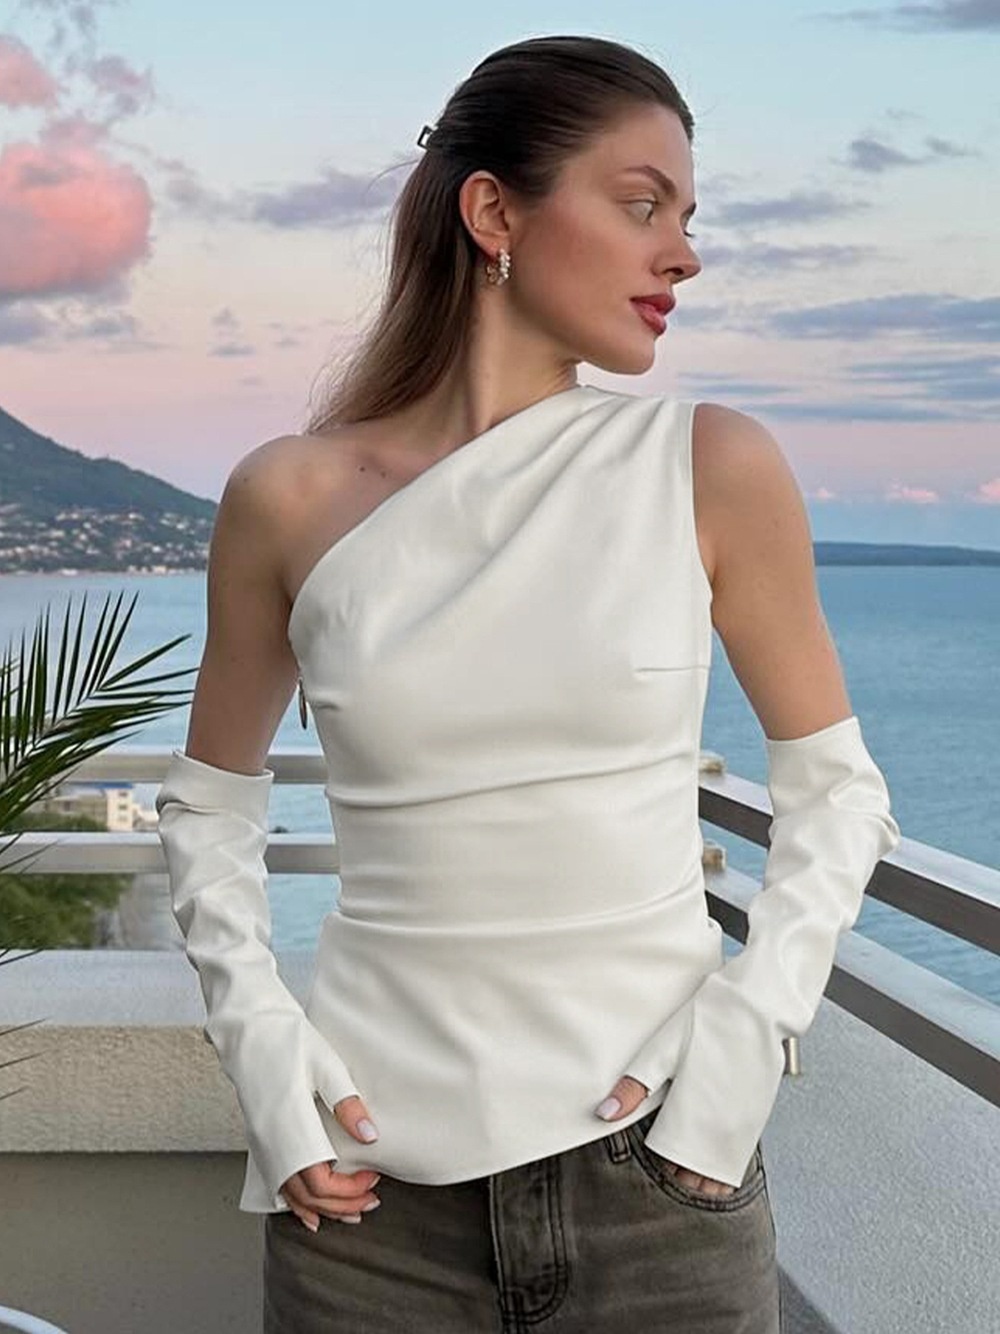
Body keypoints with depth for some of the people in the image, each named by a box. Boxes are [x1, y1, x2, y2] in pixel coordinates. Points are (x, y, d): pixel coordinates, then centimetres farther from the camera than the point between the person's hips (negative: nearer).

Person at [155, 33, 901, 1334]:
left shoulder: (715, 471, -5)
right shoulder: (292, 497, -4)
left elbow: (833, 786, 5)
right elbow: (211, 800, 10)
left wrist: (750, 1029, -7)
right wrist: (257, 1035, -2)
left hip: (657, 1163, 0)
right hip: (371, 1187, 1)